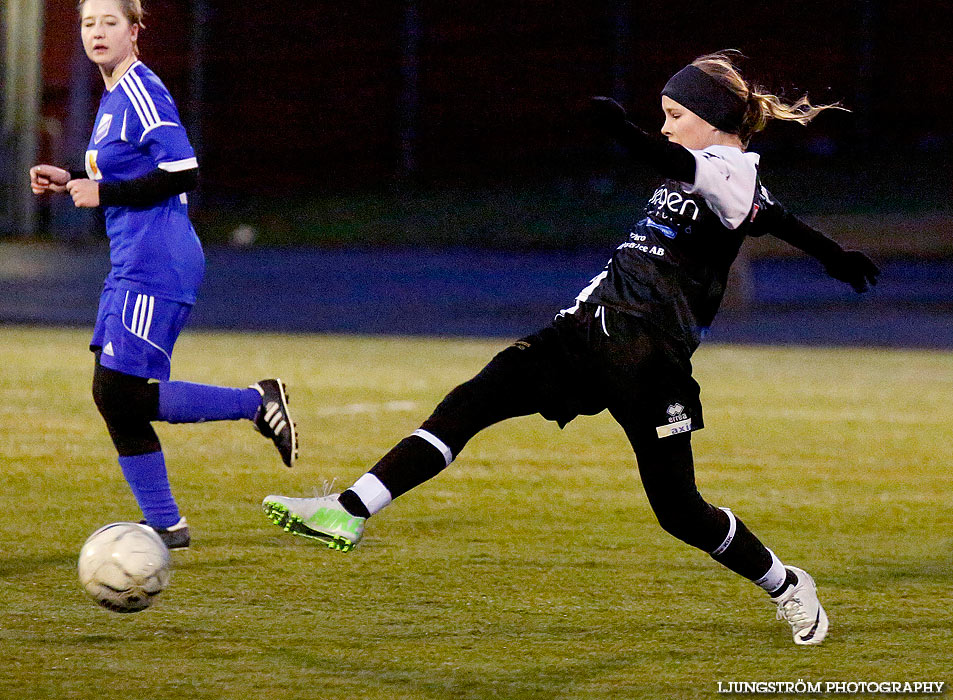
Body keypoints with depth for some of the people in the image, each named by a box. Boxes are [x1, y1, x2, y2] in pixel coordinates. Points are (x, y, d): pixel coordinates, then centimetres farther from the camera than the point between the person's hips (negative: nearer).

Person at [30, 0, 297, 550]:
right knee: (112, 397, 6)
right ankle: (166, 525, 12)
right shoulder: (114, 96, 18)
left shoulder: (142, 92, -13)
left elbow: (183, 174, -20)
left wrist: (104, 193, -14)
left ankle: (258, 402, -1)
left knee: (123, 396, -13)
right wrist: (71, 183, 13)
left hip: (156, 267, -10)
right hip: (131, 266, 10)